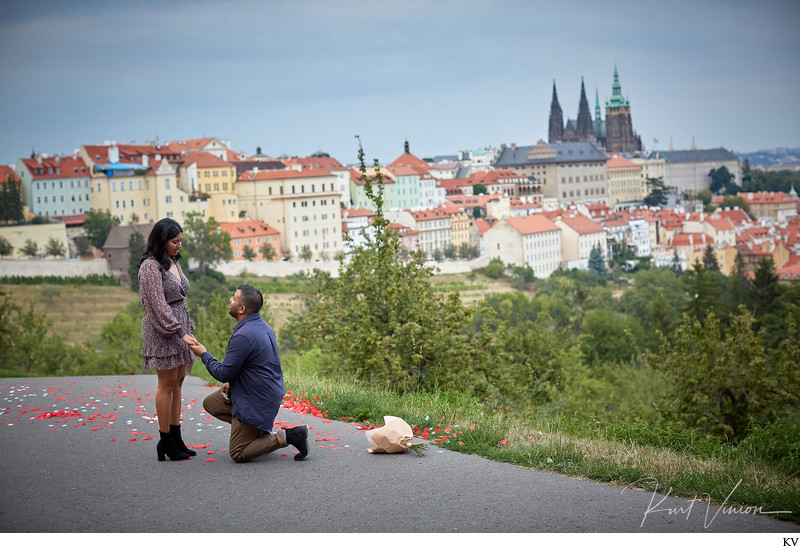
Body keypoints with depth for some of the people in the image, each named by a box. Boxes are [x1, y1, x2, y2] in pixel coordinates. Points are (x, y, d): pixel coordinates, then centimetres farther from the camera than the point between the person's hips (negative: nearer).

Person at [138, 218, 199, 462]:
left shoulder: (173, 262, 13)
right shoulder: (151, 266, -14)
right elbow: (159, 305, -19)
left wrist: (188, 328, 17)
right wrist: (181, 333, -21)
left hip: (179, 327, 8)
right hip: (162, 329, -8)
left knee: (178, 381, 8)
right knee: (167, 384, -5)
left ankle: (176, 438, 14)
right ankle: (166, 442, 1)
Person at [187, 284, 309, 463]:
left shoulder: (243, 336, -26)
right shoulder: (262, 326, 5)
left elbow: (224, 373, -17)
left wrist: (203, 354, -2)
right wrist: (230, 381, 7)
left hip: (256, 401, -10)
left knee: (238, 454, 0)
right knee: (210, 403, 19)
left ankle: (287, 437, -7)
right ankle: (260, 430, 14)